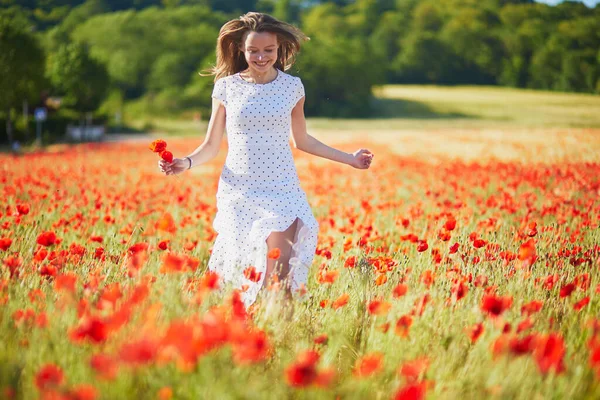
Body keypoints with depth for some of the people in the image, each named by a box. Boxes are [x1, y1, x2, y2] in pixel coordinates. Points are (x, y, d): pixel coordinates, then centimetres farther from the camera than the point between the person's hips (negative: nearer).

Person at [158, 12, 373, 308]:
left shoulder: (292, 86, 4)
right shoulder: (227, 87, 1)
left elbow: (302, 141, 17)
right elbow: (211, 146, 7)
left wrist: (349, 158, 16)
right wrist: (187, 162, -13)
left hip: (282, 193, 0)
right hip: (239, 192, 0)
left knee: (278, 277, -14)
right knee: (243, 273, -2)